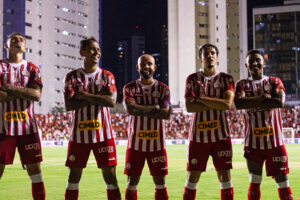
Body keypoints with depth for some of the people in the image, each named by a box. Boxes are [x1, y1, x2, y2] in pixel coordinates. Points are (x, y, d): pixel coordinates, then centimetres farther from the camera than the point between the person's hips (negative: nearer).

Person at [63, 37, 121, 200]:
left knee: (110, 175, 2)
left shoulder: (107, 76, 5)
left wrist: (86, 95, -13)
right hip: (79, 134, 0)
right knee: (74, 176, 6)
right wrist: (97, 99, -13)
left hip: (103, 133, 0)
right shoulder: (72, 76, 4)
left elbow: (111, 101, -11)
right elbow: (69, 105, -10)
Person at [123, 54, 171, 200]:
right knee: (132, 182, 4)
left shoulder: (162, 89, 5)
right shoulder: (129, 88, 4)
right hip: (135, 142, 0)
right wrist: (155, 108, -13)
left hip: (157, 142, 1)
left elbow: (166, 114, -10)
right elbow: (130, 109, -14)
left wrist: (140, 110, -13)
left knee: (160, 181, 5)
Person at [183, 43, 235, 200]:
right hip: (198, 135, 0)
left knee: (224, 175, 3)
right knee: (192, 176, 4)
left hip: (220, 134, 0)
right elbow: (189, 107, -6)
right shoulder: (192, 79, 6)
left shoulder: (226, 79, 5)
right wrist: (215, 104, -11)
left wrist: (203, 99, -9)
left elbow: (228, 104, -11)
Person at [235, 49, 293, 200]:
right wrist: (264, 97, -12)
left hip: (275, 140, 0)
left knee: (282, 180, 4)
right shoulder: (242, 84, 8)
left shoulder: (274, 82, 8)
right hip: (253, 141, 0)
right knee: (254, 182, 4)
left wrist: (252, 103, -11)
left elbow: (280, 102, -13)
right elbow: (238, 103, -13)